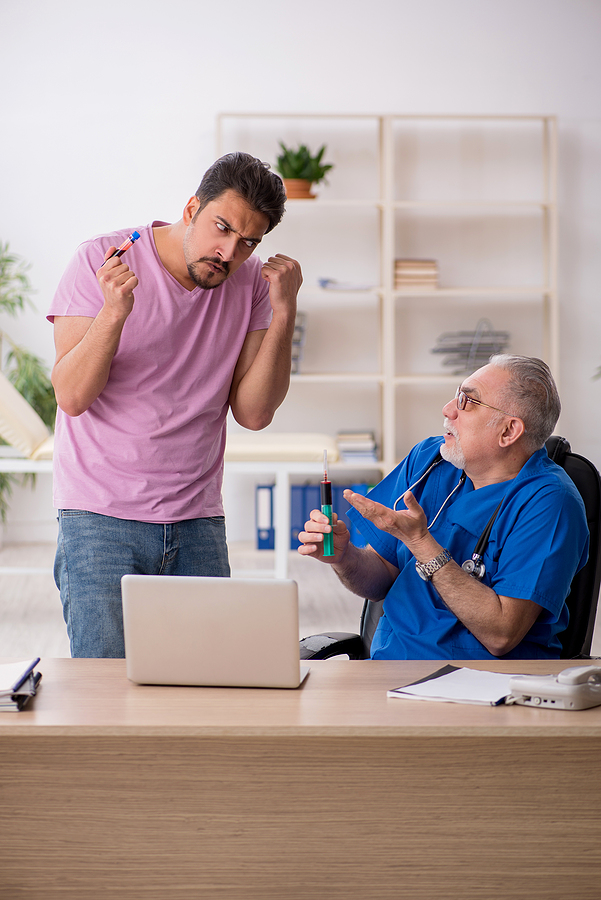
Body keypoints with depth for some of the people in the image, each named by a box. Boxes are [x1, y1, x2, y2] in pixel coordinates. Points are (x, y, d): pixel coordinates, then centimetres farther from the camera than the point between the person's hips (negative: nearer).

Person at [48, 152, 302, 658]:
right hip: (101, 517, -3)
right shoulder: (100, 261, -7)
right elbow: (72, 397, -12)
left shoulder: (252, 283, 2)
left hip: (198, 522, 3)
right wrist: (113, 312, -27)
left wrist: (284, 312, -13)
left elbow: (253, 413, -4)